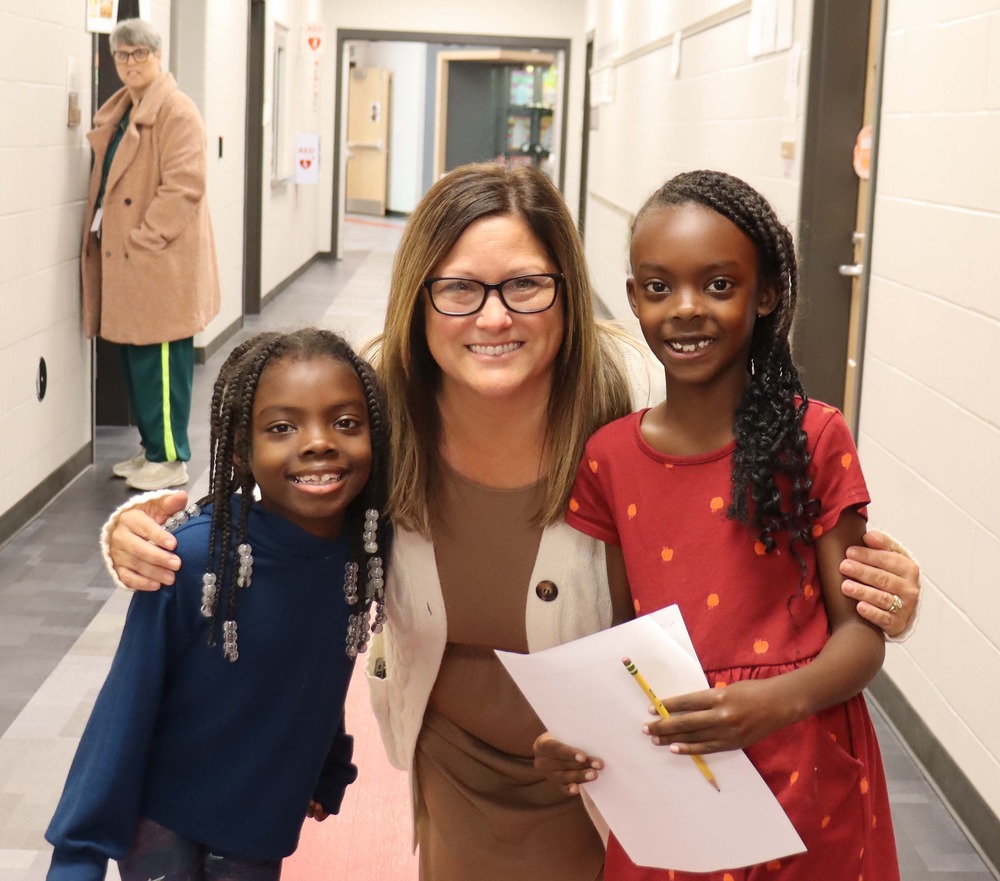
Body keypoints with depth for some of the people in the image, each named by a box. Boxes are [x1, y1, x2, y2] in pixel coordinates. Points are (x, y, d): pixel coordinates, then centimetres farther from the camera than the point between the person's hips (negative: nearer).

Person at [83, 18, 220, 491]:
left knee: (161, 362, -4)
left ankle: (169, 459, 5)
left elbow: (183, 187, -19)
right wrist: (102, 239, 12)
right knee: (135, 359, 14)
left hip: (161, 262, -9)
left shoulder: (176, 111, -12)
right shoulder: (118, 113, 17)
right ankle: (150, 447, 24)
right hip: (124, 257, 9)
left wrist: (141, 241, -20)